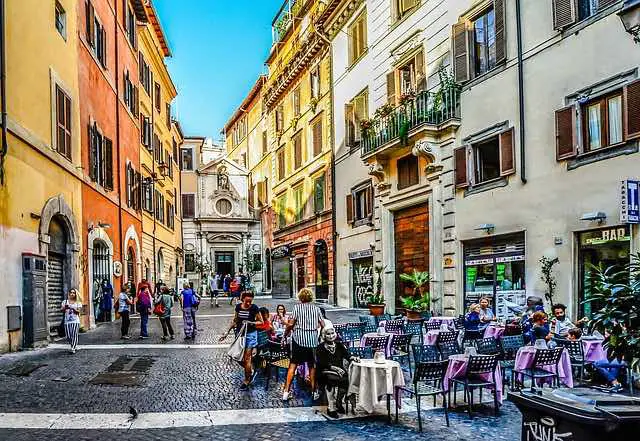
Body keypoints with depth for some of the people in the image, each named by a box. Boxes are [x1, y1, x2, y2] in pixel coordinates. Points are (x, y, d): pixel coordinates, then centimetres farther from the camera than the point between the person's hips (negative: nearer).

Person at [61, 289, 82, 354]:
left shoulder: (78, 303, 7)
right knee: (68, 336, 3)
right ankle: (74, 345, 27)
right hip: (67, 321, 2)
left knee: (74, 335, -9)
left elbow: (79, 311, -5)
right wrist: (64, 308, -21)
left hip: (75, 321, -2)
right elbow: (61, 310, 1)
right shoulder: (65, 302, 11)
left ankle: (73, 349, -5)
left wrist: (73, 309, -24)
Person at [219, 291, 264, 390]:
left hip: (250, 334, -5)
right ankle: (250, 371, 30)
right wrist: (227, 332, 14)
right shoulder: (238, 307, 1)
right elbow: (235, 320, 14)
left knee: (247, 358, -2)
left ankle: (246, 381, 11)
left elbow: (261, 322, -5)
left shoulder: (254, 308, -11)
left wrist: (250, 323, -20)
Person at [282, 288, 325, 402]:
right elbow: (322, 325, 3)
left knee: (293, 365, 3)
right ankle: (314, 392, 15)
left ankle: (286, 392, -1)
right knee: (312, 366, 12)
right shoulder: (316, 308, 5)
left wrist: (285, 334, 3)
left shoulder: (297, 307, -4)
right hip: (312, 340, 2)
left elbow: (291, 324, -10)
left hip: (298, 339, -2)